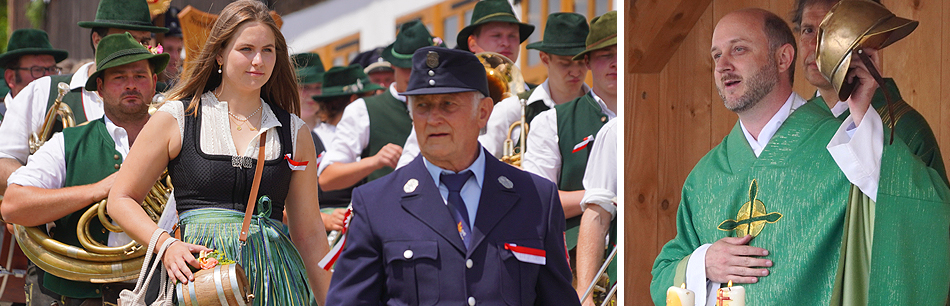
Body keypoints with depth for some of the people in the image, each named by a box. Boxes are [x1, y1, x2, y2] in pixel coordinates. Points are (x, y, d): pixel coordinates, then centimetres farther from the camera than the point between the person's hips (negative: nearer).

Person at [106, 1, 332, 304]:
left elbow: (309, 234, 13)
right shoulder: (175, 118, 4)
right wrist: (166, 246, -9)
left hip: (275, 279, 2)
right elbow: (121, 200, 7)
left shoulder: (295, 132, 11)